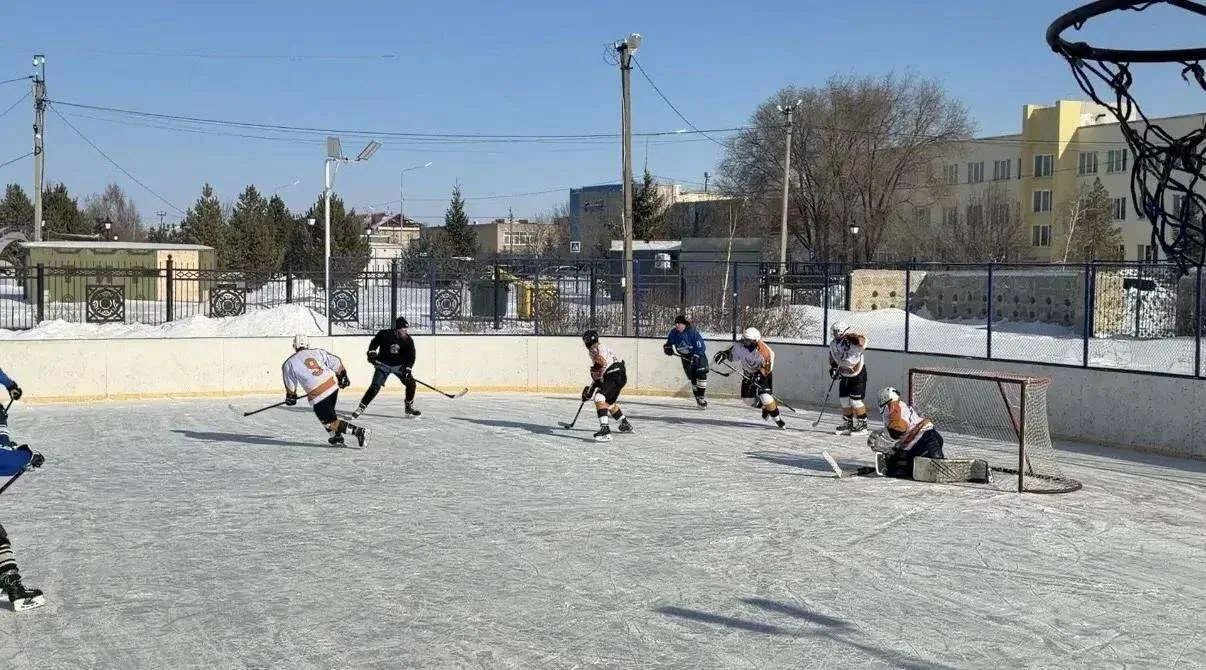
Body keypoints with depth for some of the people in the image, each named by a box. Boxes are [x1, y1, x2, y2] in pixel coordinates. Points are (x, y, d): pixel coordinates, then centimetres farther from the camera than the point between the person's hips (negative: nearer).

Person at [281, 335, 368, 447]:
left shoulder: (289, 363, 4)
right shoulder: (318, 352, 9)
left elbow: (290, 385, 10)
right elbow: (336, 363, 7)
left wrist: (290, 396, 27)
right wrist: (343, 376, 19)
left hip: (317, 395, -5)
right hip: (333, 386, 5)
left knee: (330, 422, 2)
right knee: (329, 413, 28)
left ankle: (358, 431, -13)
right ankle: (337, 438, 27)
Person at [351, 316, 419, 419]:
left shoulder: (408, 340, -12)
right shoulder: (384, 334, -17)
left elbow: (411, 356, -9)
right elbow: (374, 343, 2)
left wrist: (407, 369, -19)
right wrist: (372, 353, -12)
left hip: (399, 365, 3)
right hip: (383, 364, -3)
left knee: (411, 383, -8)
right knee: (375, 387, -14)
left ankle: (409, 408, 9)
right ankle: (361, 408, -7)